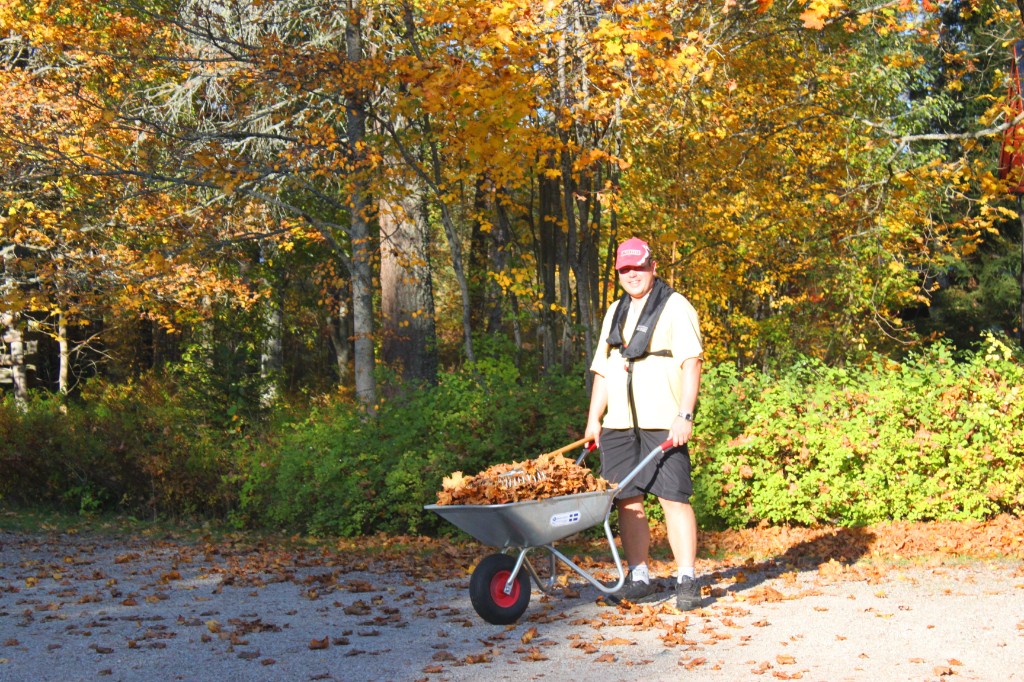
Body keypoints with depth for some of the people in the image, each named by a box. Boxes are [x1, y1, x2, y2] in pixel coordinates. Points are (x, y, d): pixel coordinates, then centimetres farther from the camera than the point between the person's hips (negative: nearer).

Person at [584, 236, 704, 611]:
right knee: (627, 500, 5)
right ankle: (639, 579, 12)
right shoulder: (615, 312, 22)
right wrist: (593, 418, 17)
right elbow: (603, 369, 24)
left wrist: (684, 415, -18)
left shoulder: (675, 307, 1)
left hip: (663, 424, -6)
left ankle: (687, 580, -4)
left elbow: (691, 362, -9)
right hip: (618, 425, 6)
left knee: (673, 498, -9)